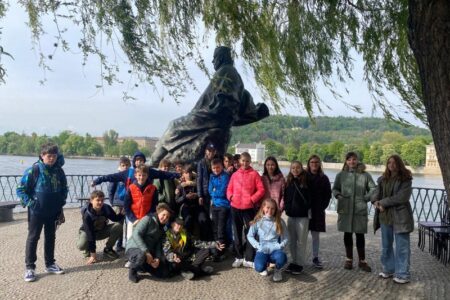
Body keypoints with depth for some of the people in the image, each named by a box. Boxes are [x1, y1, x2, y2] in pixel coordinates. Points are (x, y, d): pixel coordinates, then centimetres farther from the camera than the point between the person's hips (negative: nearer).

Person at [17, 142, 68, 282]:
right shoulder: (34, 170, -14)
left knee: (50, 237, 14)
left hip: (53, 212, 5)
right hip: (36, 212, -5)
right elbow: (20, 189, -10)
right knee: (33, 238, 4)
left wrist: (60, 204, 7)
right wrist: (30, 203, -15)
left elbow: (64, 189, 13)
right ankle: (29, 267, 12)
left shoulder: (59, 171, -1)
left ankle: (50, 264, 27)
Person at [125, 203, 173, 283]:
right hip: (134, 248, -6)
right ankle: (132, 270, -7)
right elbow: (136, 235, -20)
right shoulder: (148, 219, -8)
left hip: (149, 253, 7)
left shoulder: (162, 230, 14)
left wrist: (157, 258, -17)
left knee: (164, 273, -7)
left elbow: (158, 246, 5)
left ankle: (142, 266, 16)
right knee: (141, 256, -42)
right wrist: (146, 252, -27)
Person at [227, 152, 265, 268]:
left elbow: (261, 190, -5)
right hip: (235, 207, 4)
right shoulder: (235, 175, 8)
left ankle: (249, 259, 9)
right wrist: (230, 196, -5)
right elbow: (229, 189, 14)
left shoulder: (254, 174, -2)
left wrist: (252, 199, -14)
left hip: (249, 208, -4)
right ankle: (239, 257, 25)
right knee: (237, 233, 12)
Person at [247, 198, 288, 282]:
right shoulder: (258, 221, 3)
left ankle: (278, 270, 4)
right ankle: (265, 266, 13)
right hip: (262, 250, 0)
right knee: (259, 267, -31)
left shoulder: (280, 222, 5)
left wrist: (279, 247, -13)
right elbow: (250, 236, 6)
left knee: (281, 258, -37)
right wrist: (258, 246, -7)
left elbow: (285, 238, 5)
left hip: (275, 250, 0)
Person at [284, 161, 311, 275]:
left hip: (302, 216, -5)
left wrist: (306, 208, -11)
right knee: (292, 241, 12)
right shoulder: (288, 182, 7)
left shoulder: (306, 182, -7)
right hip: (291, 215, 5)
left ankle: (299, 264, 11)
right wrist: (286, 208, 3)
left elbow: (309, 198, -7)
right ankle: (293, 261, 24)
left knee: (301, 241, 3)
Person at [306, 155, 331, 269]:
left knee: (316, 235, 8)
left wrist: (322, 207, -3)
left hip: (318, 211, 1)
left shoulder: (324, 178, 5)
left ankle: (315, 258, 17)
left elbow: (328, 195, 7)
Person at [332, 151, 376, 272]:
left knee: (360, 235, 5)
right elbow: (335, 189, 11)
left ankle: (362, 261, 19)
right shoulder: (341, 175, 2)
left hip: (360, 210, -1)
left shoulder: (365, 175, -1)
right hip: (345, 209, 1)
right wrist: (338, 195, -8)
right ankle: (349, 259, 24)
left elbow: (373, 189, 8)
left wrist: (366, 198, -3)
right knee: (347, 234, 11)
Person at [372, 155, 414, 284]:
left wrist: (383, 202, -15)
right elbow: (377, 192, 9)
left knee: (401, 246, -1)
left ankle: (403, 274, 7)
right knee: (386, 245, 16)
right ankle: (388, 269, 31)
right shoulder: (383, 179, 12)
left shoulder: (406, 179, -7)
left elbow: (401, 197, -17)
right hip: (385, 216, 7)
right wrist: (375, 201, -14)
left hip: (400, 217, -7)